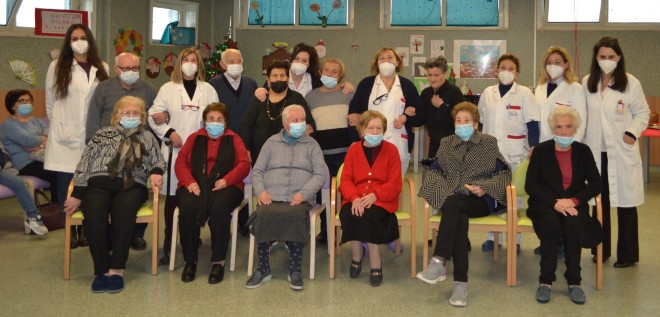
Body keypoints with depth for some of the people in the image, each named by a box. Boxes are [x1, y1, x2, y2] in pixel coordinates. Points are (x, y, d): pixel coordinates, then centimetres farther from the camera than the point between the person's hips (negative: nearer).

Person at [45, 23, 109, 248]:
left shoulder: (102, 68, 7)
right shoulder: (57, 67, 4)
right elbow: (50, 101, 8)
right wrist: (58, 126, 10)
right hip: (65, 136, -1)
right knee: (66, 181, 1)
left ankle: (85, 229, 14)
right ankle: (70, 230, 11)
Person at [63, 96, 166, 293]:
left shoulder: (147, 138, 24)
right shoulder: (102, 135, 19)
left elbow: (159, 162, 25)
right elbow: (85, 164, 11)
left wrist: (156, 172, -1)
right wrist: (77, 195, 1)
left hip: (131, 186, 0)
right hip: (99, 183, 0)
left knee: (124, 212, -35)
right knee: (94, 215, -34)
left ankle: (116, 270, -30)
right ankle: (102, 270, -25)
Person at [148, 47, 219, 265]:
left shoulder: (208, 90, 13)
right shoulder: (168, 89, 10)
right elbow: (153, 116, 6)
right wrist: (169, 132, -7)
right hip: (174, 149, -1)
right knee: (172, 196, -1)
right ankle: (168, 245, 7)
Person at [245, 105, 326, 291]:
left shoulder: (311, 145, 16)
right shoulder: (271, 143, 20)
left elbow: (321, 174, 5)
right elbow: (257, 171, 15)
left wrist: (304, 193, -11)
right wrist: (260, 191, -5)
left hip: (299, 199, -1)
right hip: (271, 197, 1)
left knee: (296, 215, -35)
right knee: (262, 214, -32)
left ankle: (295, 269, -22)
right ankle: (263, 269, -19)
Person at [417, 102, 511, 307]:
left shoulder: (489, 142, 16)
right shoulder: (446, 143, 23)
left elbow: (504, 173, 8)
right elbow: (432, 170, 13)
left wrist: (486, 187, -10)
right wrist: (443, 188, -8)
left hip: (481, 200, -2)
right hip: (452, 199, 2)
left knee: (453, 204, -37)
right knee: (459, 217, -36)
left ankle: (439, 262, -45)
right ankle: (460, 282, -43)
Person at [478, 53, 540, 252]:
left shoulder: (524, 93, -2)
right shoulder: (488, 93, 8)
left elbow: (532, 123, -5)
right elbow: (480, 122, 15)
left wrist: (533, 150, -11)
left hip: (514, 153, -3)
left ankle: (515, 238, 12)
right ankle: (493, 236, 17)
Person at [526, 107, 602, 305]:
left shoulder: (583, 151, 6)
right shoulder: (541, 150, 1)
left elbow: (596, 184, 2)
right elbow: (530, 185, -5)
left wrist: (574, 201, -15)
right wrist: (555, 203, -17)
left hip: (574, 205, 1)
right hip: (545, 205, -1)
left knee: (573, 225, -32)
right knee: (551, 224, -34)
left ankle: (574, 282, -19)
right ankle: (545, 281, -22)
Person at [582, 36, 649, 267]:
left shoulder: (631, 83, -3)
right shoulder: (587, 83, 7)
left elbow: (642, 113, 4)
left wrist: (632, 133, -11)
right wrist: (580, 141, 4)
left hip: (621, 153, -3)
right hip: (595, 152, 3)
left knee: (625, 203, 1)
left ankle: (627, 255, 11)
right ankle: (601, 250, 22)